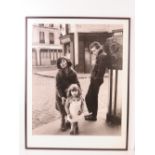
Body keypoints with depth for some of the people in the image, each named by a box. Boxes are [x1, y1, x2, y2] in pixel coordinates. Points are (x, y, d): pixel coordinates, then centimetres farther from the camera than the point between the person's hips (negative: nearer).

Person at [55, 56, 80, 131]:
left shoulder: (72, 72, -5)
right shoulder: (59, 74, -10)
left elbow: (77, 83, -5)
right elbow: (58, 86, -14)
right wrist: (62, 96, -23)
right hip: (62, 95, -1)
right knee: (63, 111, 3)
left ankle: (69, 122, 28)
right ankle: (63, 124, 23)